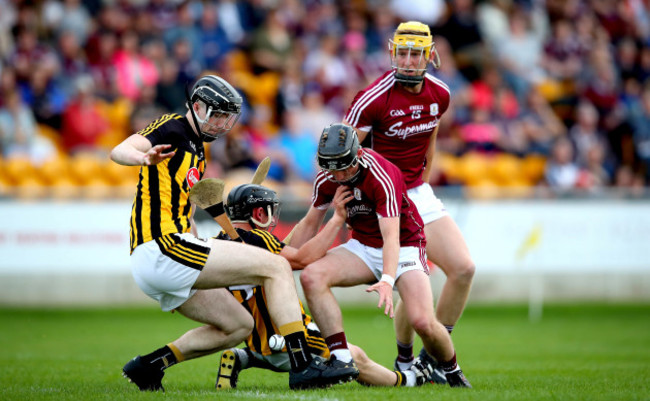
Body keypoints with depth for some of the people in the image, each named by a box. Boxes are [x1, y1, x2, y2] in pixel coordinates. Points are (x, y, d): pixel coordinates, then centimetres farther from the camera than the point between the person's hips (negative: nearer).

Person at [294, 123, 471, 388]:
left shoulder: (382, 176, -27)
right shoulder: (326, 180, -9)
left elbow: (391, 236, -36)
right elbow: (310, 223, 8)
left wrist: (387, 280, -51)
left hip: (404, 247, -5)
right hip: (363, 246, 5)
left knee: (422, 322, -25)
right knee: (311, 276, -25)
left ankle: (451, 371, 8)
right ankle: (341, 359, -25)